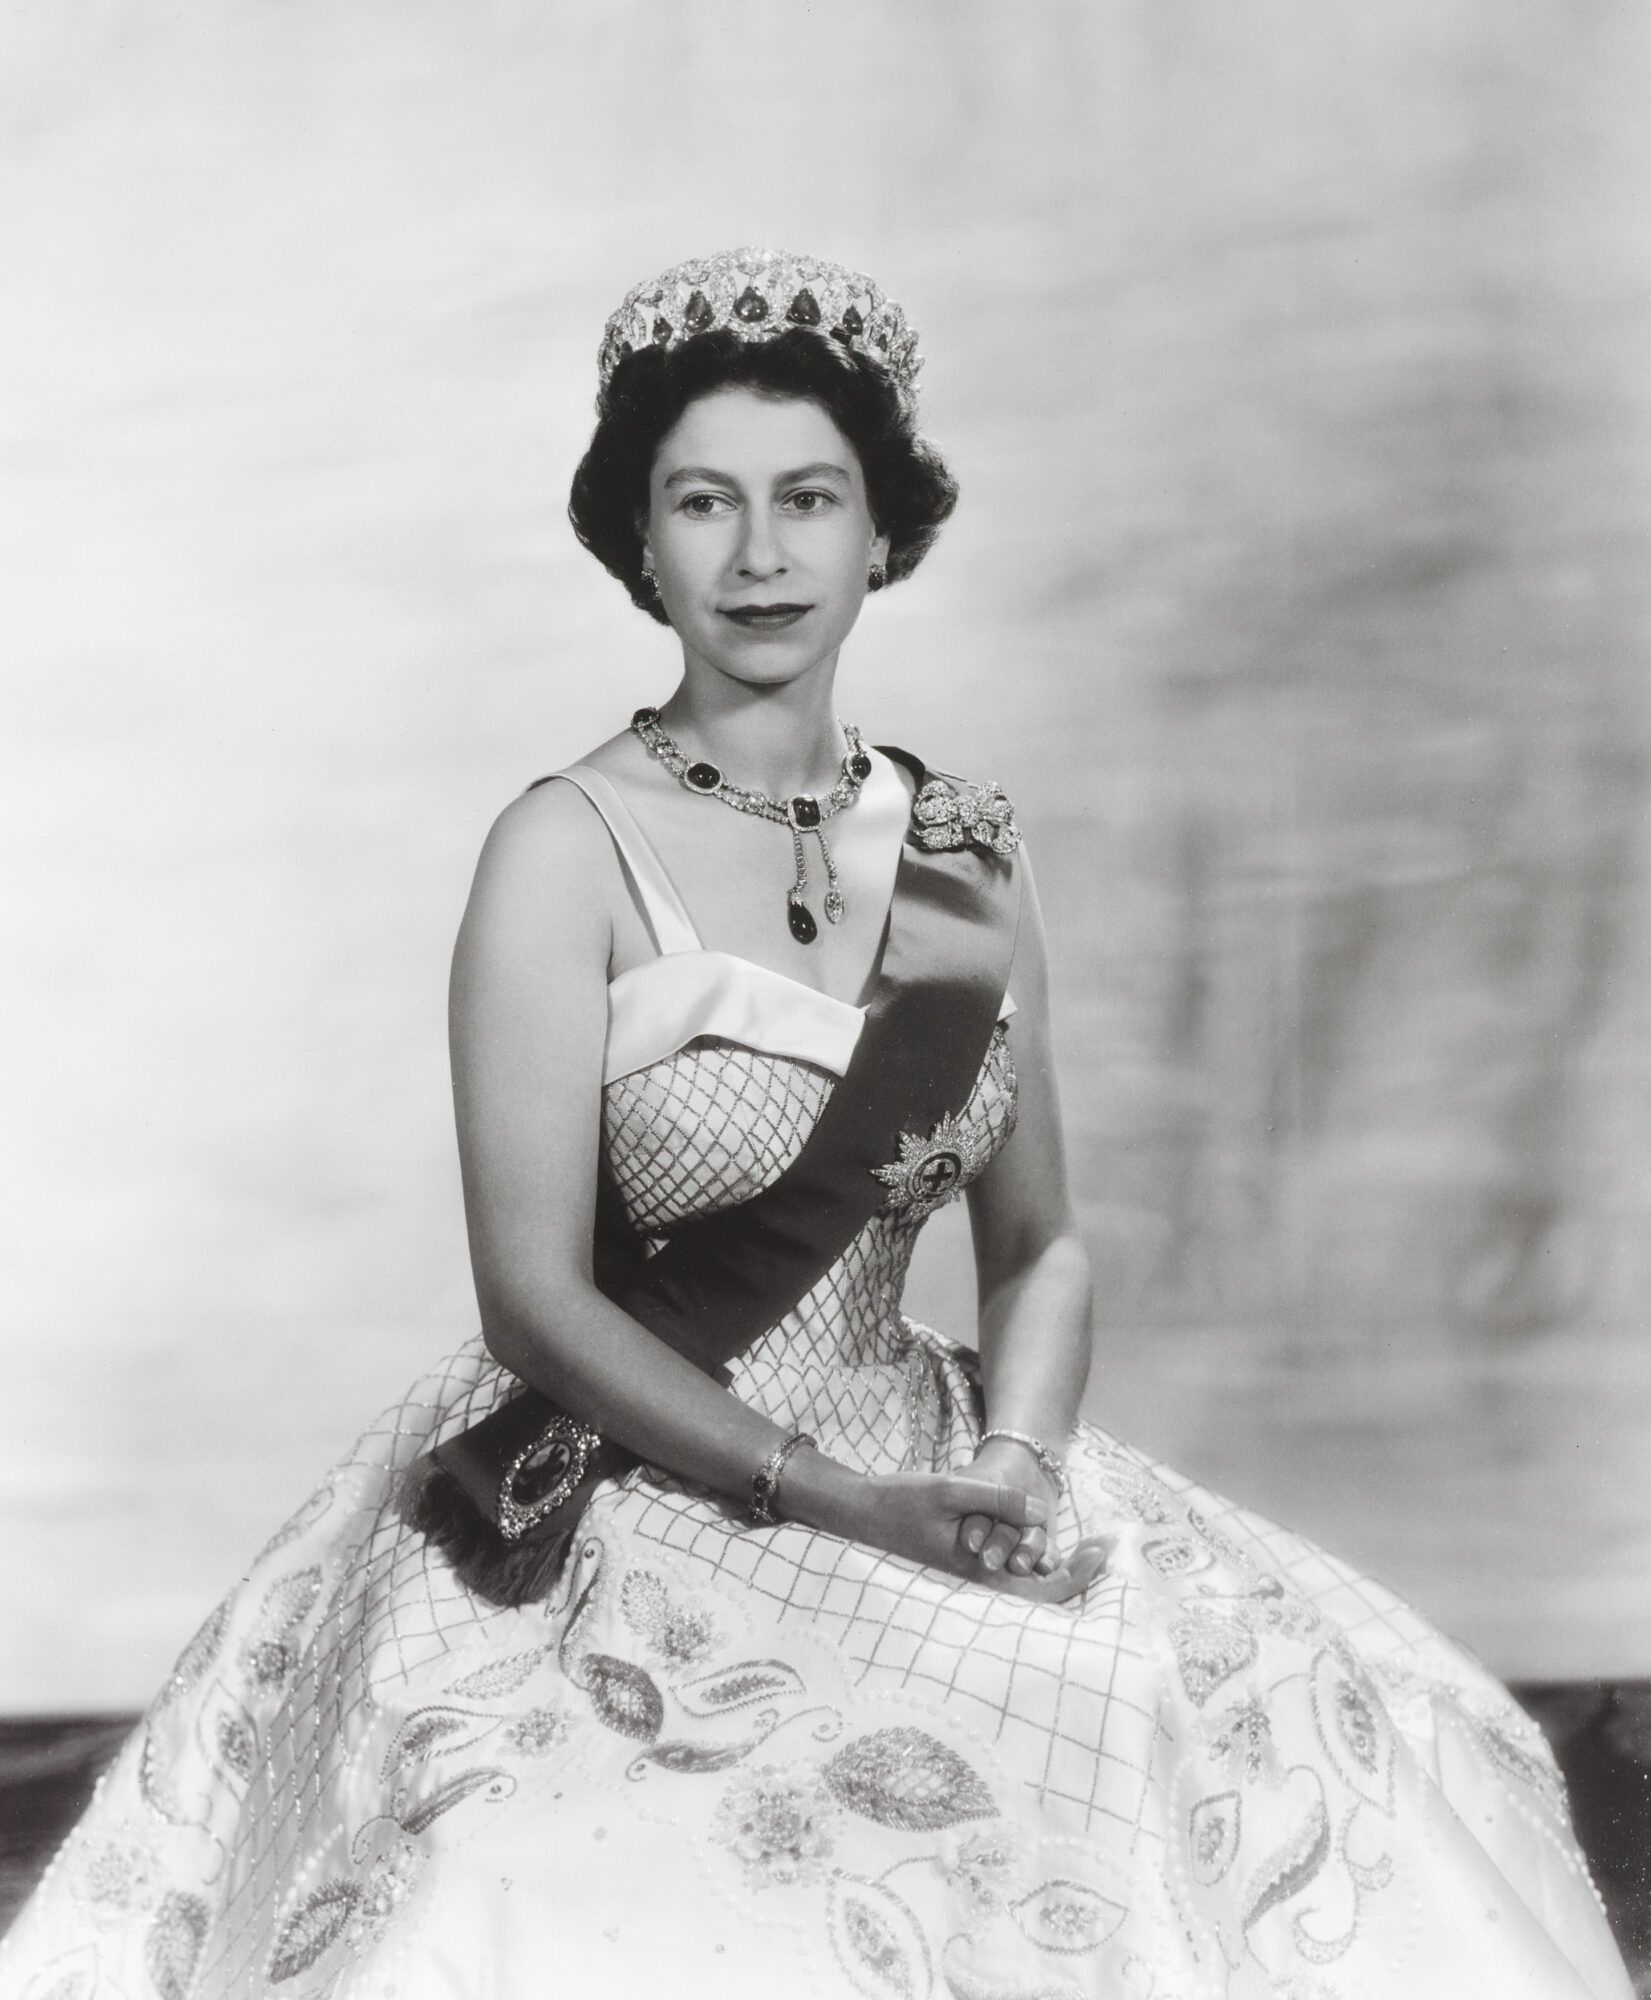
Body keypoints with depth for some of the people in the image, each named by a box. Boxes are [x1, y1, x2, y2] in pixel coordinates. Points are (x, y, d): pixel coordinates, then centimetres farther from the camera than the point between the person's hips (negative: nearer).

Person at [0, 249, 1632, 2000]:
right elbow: (537, 1296, -11)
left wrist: (1015, 1470, -8)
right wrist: (848, 1500, -17)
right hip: (622, 1514, -5)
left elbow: (1037, 1246, 12)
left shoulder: (969, 854, 8)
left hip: (928, 1480, 5)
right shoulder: (569, 853, -7)